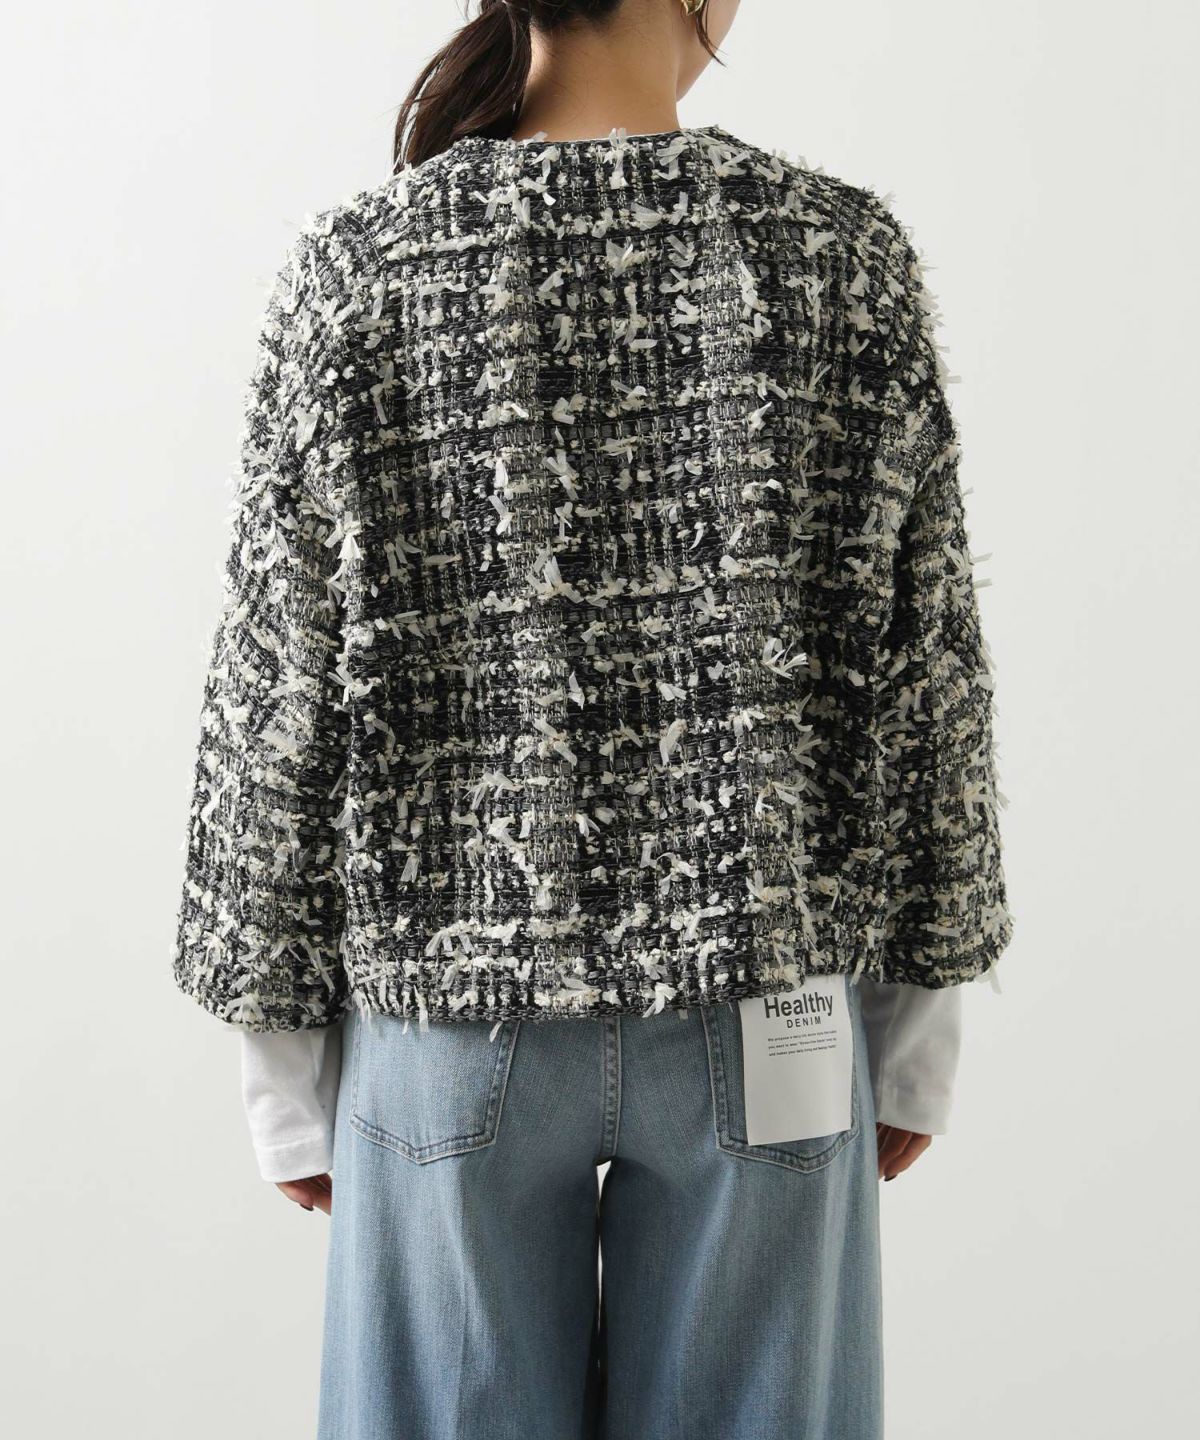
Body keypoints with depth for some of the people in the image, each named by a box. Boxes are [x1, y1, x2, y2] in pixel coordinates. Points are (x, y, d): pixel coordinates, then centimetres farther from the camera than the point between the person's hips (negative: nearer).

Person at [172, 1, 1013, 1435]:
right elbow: (927, 674, -3)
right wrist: (916, 1035, 8)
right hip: (764, 1023, 0)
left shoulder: (353, 270, -7)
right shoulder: (848, 256, -6)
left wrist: (286, 1070, 6)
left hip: (454, 1010, 0)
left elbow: (278, 699, -5)